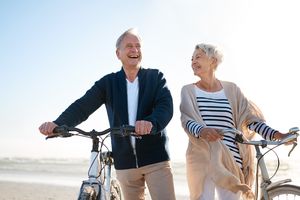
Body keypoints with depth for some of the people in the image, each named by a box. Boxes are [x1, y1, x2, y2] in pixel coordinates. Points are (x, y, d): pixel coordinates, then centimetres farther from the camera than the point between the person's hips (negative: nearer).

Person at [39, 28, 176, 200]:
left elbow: (166, 106, -13)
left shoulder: (156, 77, 3)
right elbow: (83, 106, -7)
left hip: (155, 158, -2)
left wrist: (151, 123, -36)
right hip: (125, 161, 2)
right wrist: (58, 124, -26)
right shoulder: (108, 82, 6)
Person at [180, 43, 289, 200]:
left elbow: (250, 117, 5)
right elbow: (187, 120, -8)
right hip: (202, 159, -1)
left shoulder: (231, 89, 11)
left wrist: (276, 134, -10)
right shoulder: (189, 91, 7)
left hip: (230, 160, 2)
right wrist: (201, 131, -31)